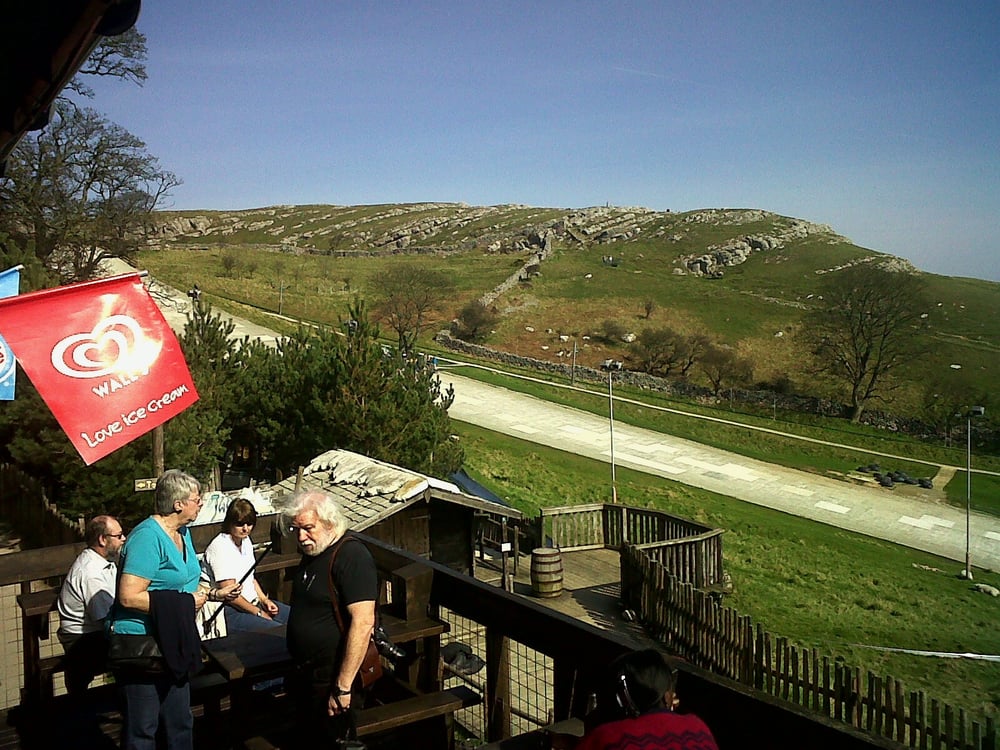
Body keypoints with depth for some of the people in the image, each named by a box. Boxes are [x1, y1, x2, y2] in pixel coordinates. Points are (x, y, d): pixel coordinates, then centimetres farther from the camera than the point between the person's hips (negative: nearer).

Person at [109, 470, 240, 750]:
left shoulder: (183, 533, 10)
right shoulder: (148, 537, -21)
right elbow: (129, 597, -28)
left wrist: (214, 594, 7)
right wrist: (186, 603, -22)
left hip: (173, 646, 9)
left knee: (181, 723, 19)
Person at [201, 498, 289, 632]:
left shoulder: (246, 541, 10)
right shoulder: (220, 547, -18)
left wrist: (264, 600, 7)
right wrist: (258, 613, -12)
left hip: (253, 602, 9)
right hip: (230, 612, -9)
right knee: (276, 629, -27)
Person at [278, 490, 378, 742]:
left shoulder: (352, 556, -21)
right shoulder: (311, 553, 9)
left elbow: (363, 622, -27)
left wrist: (343, 686, -27)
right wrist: (298, 670, 17)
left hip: (333, 680, -9)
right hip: (307, 675, 9)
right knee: (308, 736, 20)